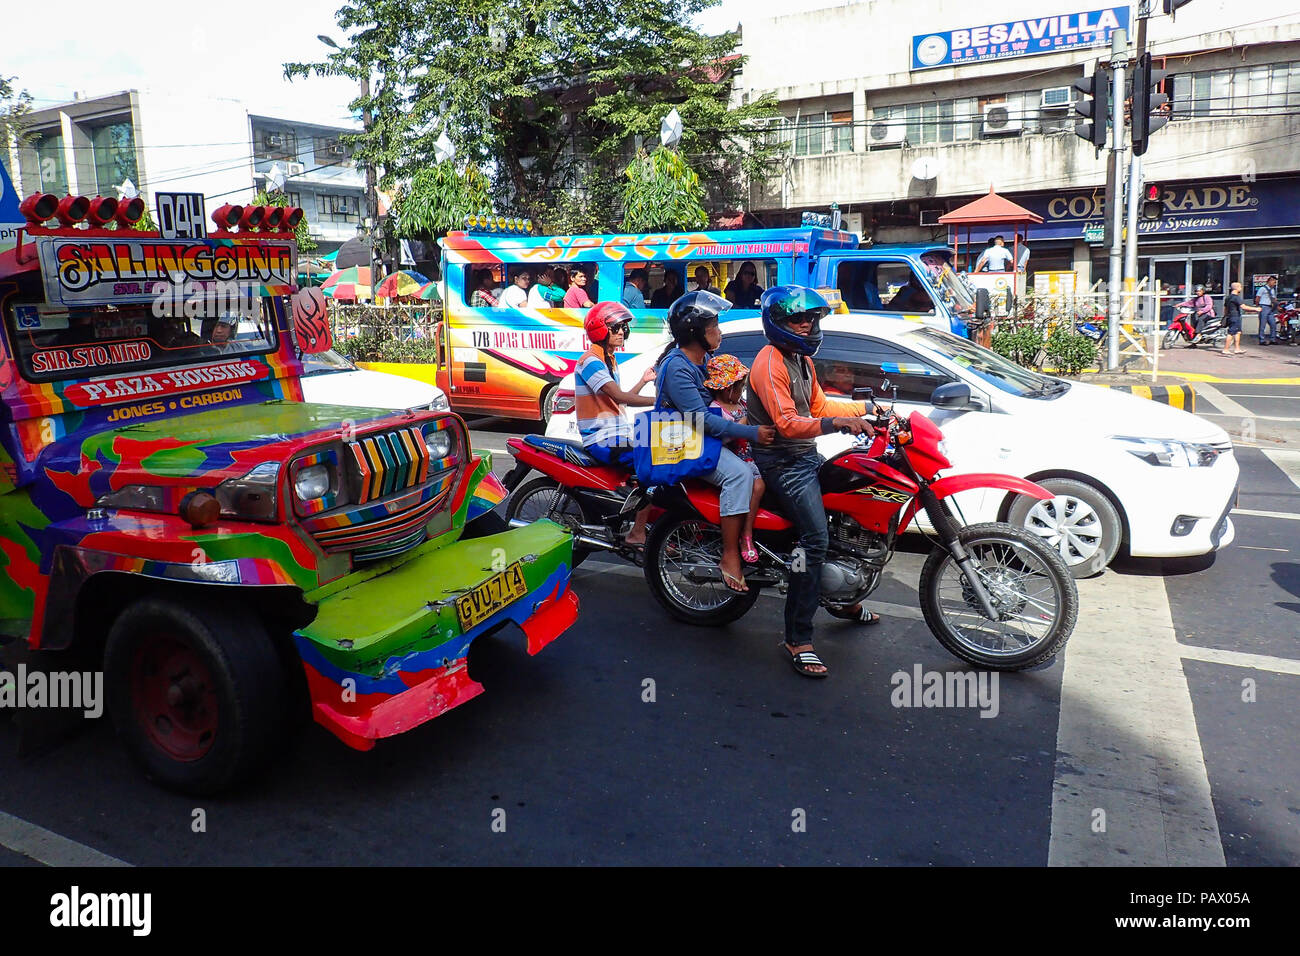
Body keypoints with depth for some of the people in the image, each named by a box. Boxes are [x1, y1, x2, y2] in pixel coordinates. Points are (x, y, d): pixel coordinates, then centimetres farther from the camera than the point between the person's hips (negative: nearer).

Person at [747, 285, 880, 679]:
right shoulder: (770, 363, -17)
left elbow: (818, 405, 19)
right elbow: (787, 424, -28)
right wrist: (836, 423, -38)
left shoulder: (801, 359, 16)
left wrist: (865, 407, 11)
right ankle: (798, 639, -16)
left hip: (808, 456, 10)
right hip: (783, 462, -10)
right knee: (815, 539, -21)